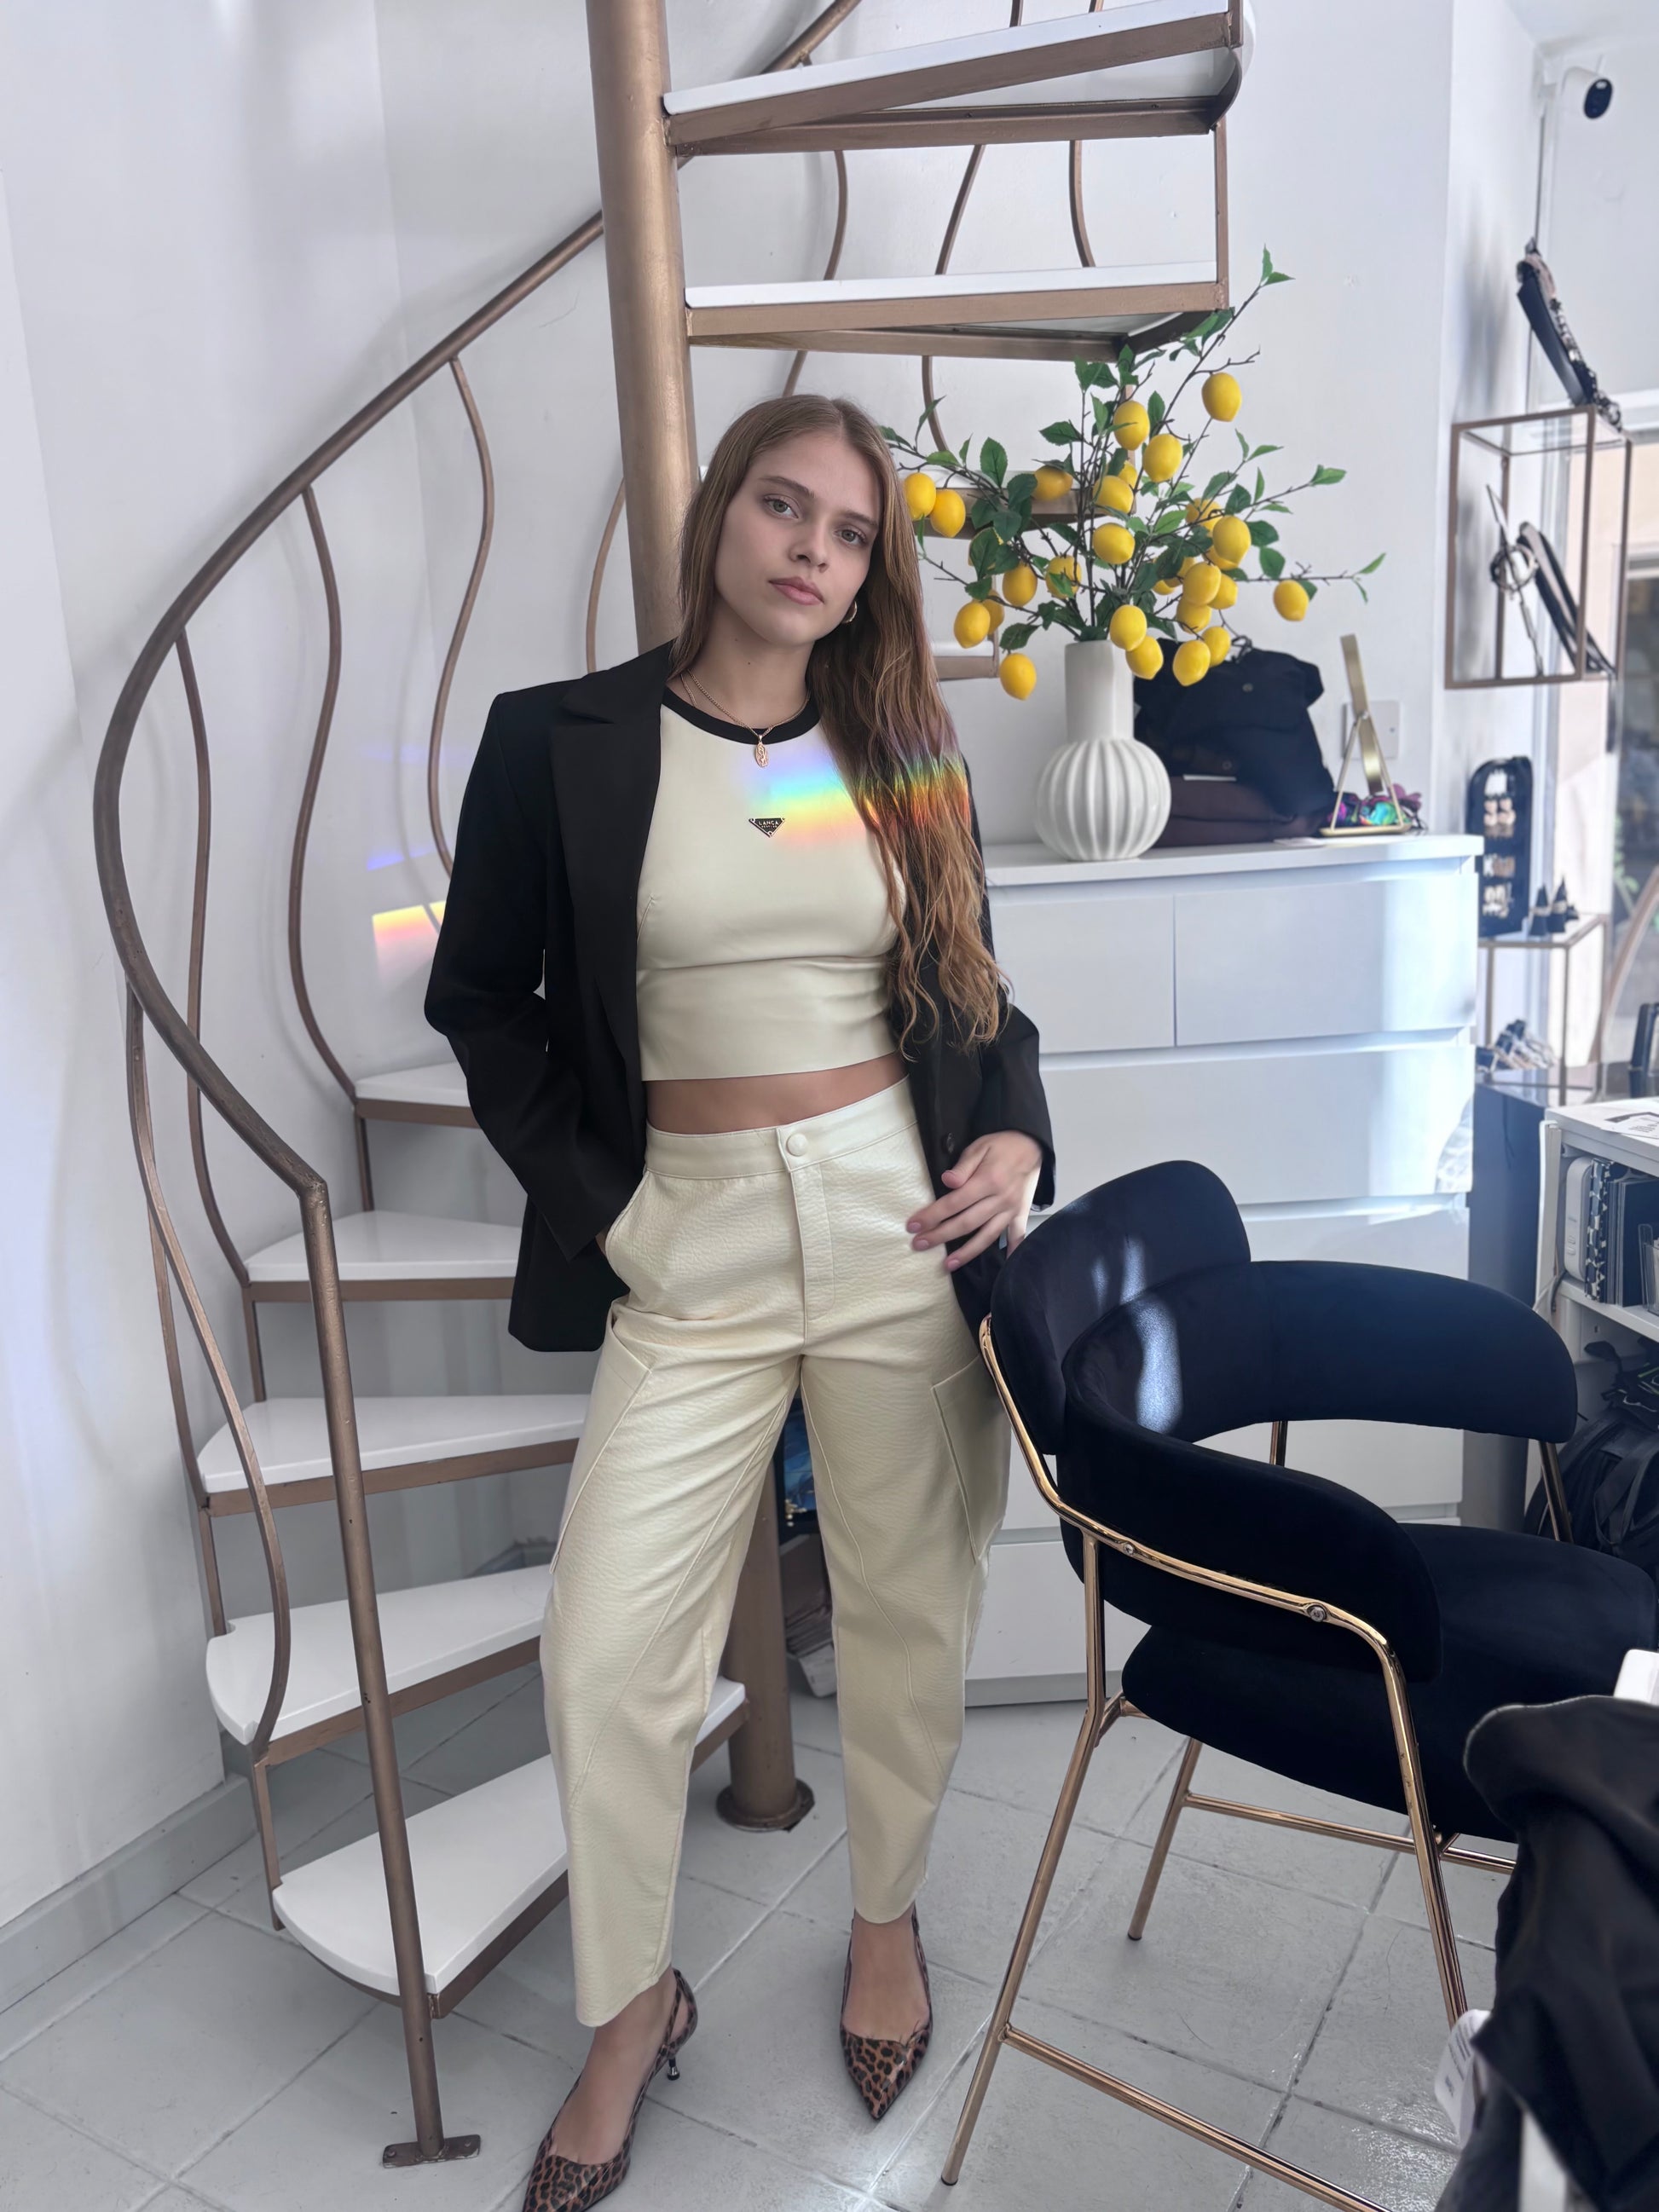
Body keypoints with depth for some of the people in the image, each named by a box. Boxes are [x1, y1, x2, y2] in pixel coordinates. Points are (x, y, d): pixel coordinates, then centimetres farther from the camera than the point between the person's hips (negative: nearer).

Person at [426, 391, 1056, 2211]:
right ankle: (630, 2005, 27)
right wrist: (591, 1199, -4)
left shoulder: (905, 758, 8)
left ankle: (886, 1915, 40)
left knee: (910, 1610, 12)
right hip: (691, 1245, -1)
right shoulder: (561, 741, -1)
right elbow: (480, 994, 4)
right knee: (605, 1646, 0)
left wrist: (1014, 1138, -4)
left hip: (901, 1226, 2)